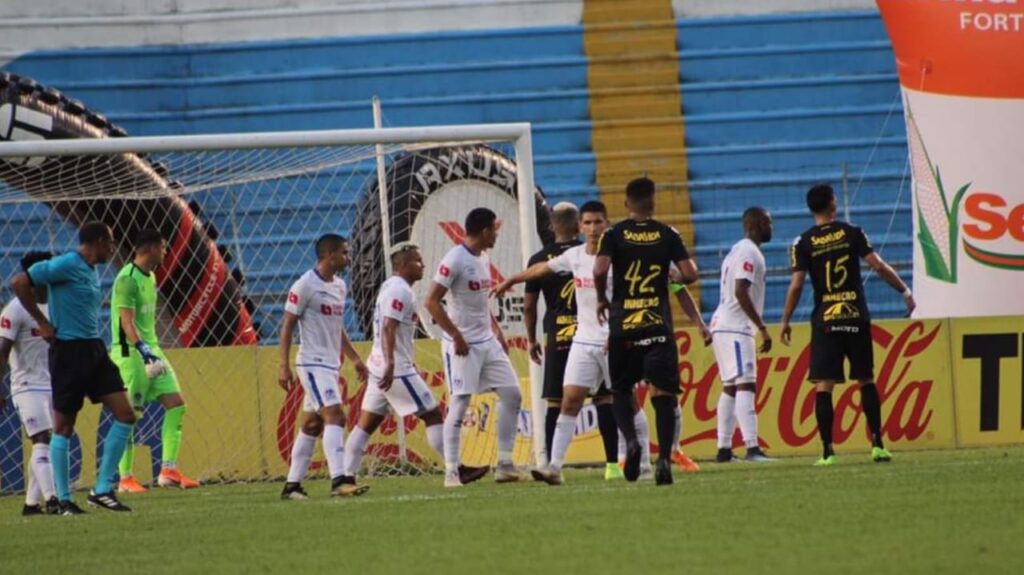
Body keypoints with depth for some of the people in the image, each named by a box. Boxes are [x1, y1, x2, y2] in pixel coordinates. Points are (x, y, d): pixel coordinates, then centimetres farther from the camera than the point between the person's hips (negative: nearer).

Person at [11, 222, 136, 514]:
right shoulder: (67, 265, -12)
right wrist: (43, 323, -13)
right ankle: (64, 500, 8)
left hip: (94, 350, 9)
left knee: (125, 415, 2)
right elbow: (19, 283, -17)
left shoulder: (91, 271, 15)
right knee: (64, 426, 0)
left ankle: (103, 490, 7)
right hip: (69, 351, -9)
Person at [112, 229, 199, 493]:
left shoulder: (150, 277, 15)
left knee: (176, 403, 0)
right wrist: (143, 350, -31)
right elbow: (127, 322, -22)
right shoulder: (127, 279, -14)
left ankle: (168, 470, 2)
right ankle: (125, 479, 1)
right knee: (131, 414, -6)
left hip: (151, 350, 9)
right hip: (130, 352, -9)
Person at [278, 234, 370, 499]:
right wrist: (284, 366, -16)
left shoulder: (340, 286, 14)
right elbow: (287, 327, -11)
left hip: (331, 365, 9)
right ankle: (338, 481, -27)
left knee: (312, 425, 9)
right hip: (313, 364, -9)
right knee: (335, 416, -19)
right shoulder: (305, 286, -12)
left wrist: (354, 358, 21)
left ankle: (292, 485, 14)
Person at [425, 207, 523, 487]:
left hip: (488, 342, 9)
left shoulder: (482, 259, 12)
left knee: (512, 395, 5)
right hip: (463, 346, -8)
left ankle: (505, 464, 10)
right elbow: (432, 301, -18)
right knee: (459, 404, -6)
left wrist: (497, 331, 15)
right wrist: (456, 336, -19)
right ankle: (451, 471, -1)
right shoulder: (455, 260, -15)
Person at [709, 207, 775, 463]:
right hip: (735, 328, -10)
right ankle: (752, 447, -25)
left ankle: (724, 449, 13)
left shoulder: (737, 251, 19)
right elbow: (741, 292, -22)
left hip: (722, 326, 10)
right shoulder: (750, 253, -12)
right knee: (746, 385, -16)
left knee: (730, 387, 12)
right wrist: (762, 328, -20)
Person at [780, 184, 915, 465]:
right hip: (856, 317, 1)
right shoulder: (852, 233, 0)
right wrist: (905, 291, 6)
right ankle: (877, 445, 11)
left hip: (825, 320, -1)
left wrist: (785, 321, 3)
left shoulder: (804, 243, -1)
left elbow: (796, 285, -5)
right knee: (866, 381, 12)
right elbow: (878, 266, -4)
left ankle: (827, 451, -8)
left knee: (824, 385, -2)